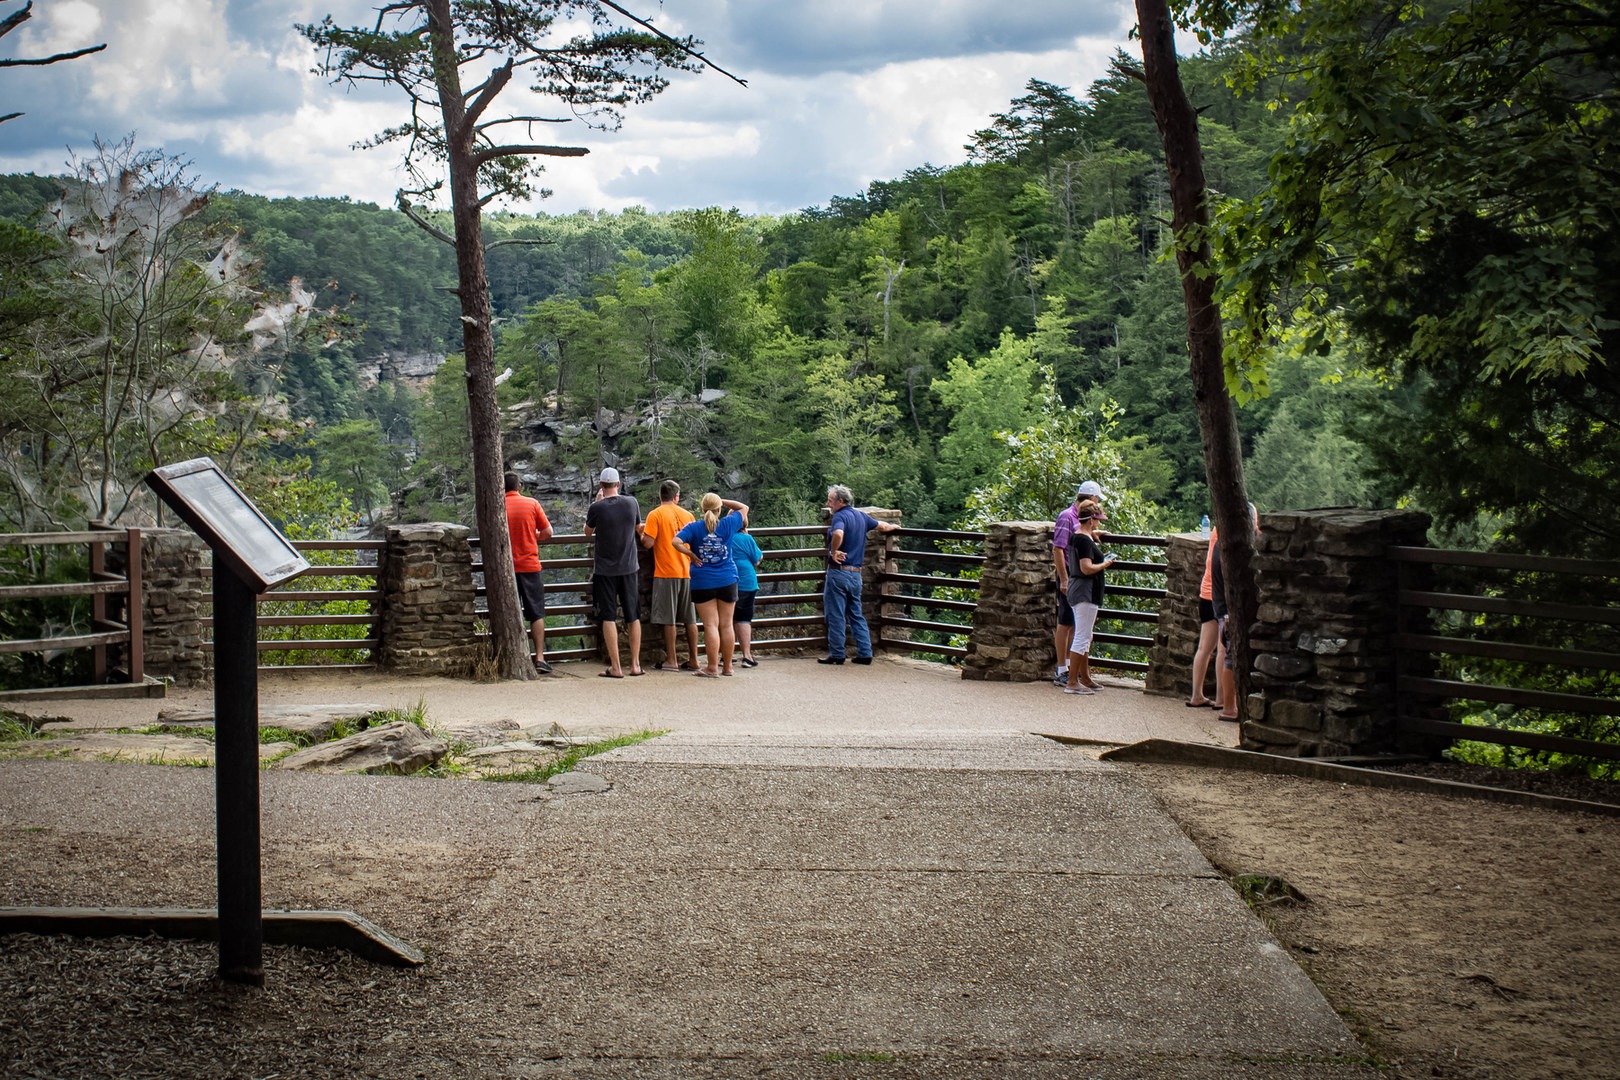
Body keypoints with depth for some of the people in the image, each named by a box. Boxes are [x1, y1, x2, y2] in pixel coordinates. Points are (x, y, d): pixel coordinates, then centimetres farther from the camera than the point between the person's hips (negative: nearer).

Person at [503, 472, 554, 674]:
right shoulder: (532, 504, 0)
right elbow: (547, 532, 1)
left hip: (506, 567, 0)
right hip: (530, 565, 0)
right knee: (537, 614, 6)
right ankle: (540, 658, 0)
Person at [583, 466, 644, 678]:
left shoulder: (597, 508, -12)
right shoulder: (631, 502, -3)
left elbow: (588, 533, 7)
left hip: (606, 570, -3)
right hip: (630, 568, 3)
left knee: (608, 617, 1)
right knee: (633, 617, 11)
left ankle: (615, 667, -2)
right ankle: (635, 664, 13)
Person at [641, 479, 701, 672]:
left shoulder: (655, 515, -6)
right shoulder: (687, 515, 7)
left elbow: (648, 543, -13)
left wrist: (642, 533, 7)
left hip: (666, 572, -4)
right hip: (687, 572, 4)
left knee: (668, 619, 0)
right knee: (690, 618, 8)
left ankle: (671, 660, 1)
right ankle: (693, 659, 10)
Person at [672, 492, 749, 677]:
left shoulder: (694, 528, -6)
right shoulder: (728, 525, -3)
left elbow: (676, 542, -20)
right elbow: (744, 508, 13)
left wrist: (691, 554, -8)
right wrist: (723, 501, 11)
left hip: (703, 584, -1)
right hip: (727, 581, 1)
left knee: (710, 625, -1)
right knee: (726, 625, 8)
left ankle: (712, 667, -2)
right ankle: (727, 667, 15)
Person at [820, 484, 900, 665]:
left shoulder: (840, 516, -12)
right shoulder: (861, 516, 12)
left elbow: (838, 534, -35)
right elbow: (882, 526, 28)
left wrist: (833, 552, -18)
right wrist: (893, 526, 49)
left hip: (839, 571, -8)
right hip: (856, 573, 8)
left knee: (835, 615, -1)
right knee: (857, 615, 13)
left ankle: (836, 654, 1)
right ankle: (865, 653, 11)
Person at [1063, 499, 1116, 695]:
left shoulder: (1076, 536, 12)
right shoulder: (1084, 540, -18)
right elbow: (1087, 568, -24)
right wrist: (1105, 564, -9)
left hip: (1078, 590, 11)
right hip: (1086, 592, -11)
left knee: (1084, 636, 18)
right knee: (1082, 637, -8)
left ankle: (1084, 678, 27)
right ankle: (1072, 682, -8)